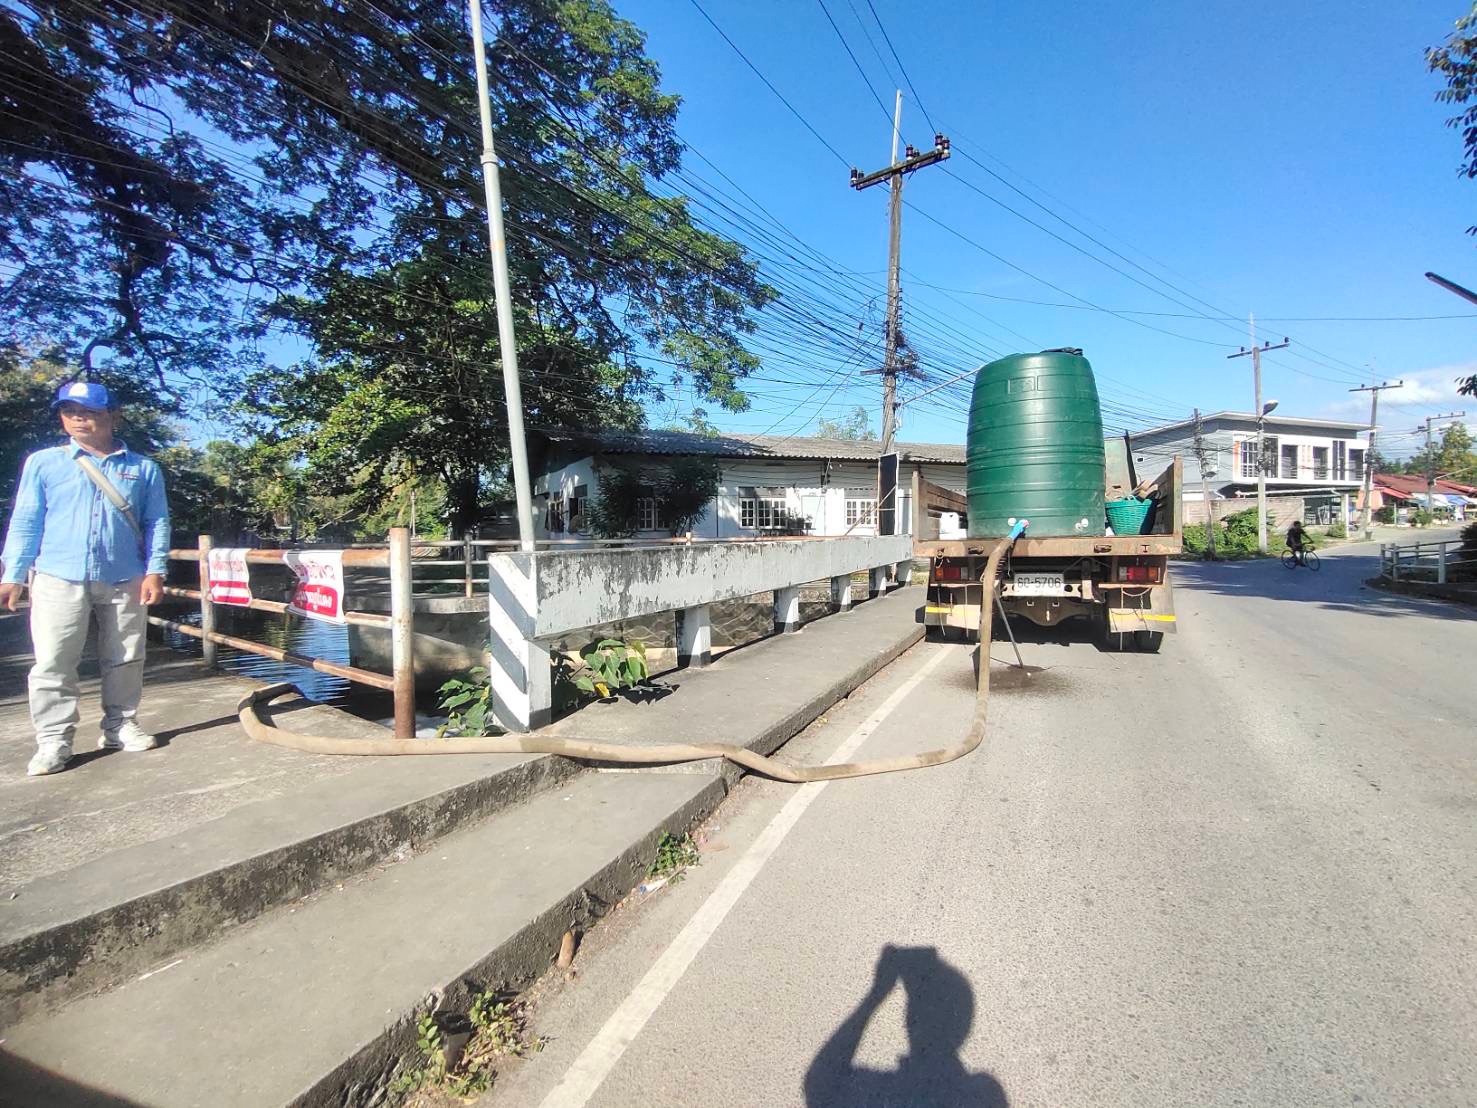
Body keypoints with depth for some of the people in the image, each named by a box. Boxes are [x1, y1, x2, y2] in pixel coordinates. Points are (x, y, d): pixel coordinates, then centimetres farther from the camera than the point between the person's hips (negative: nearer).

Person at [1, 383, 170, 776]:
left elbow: (157, 523, 5)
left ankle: (121, 725, 21)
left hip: (125, 582, 1)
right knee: (53, 663, 0)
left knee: (124, 660, 8)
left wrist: (155, 570, -5)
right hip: (58, 580, 0)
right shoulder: (42, 463, 7)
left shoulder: (143, 469, 6)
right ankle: (53, 740, 8)